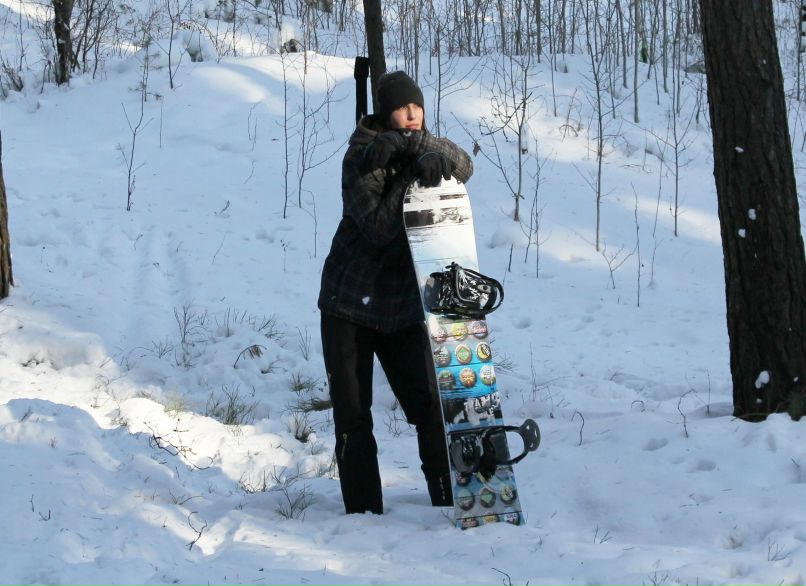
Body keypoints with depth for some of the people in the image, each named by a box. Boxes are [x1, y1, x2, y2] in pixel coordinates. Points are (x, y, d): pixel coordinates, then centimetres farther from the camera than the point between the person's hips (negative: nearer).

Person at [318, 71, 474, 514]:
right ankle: (364, 511, 4)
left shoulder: (426, 146, 3)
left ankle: (449, 502, 3)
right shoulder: (361, 156, -12)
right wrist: (409, 172, -28)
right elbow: (378, 224, -22)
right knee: (352, 415, -1)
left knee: (430, 406, -2)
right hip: (348, 304, -3)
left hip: (402, 306, 3)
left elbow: (463, 166, -17)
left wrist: (425, 151, -33)